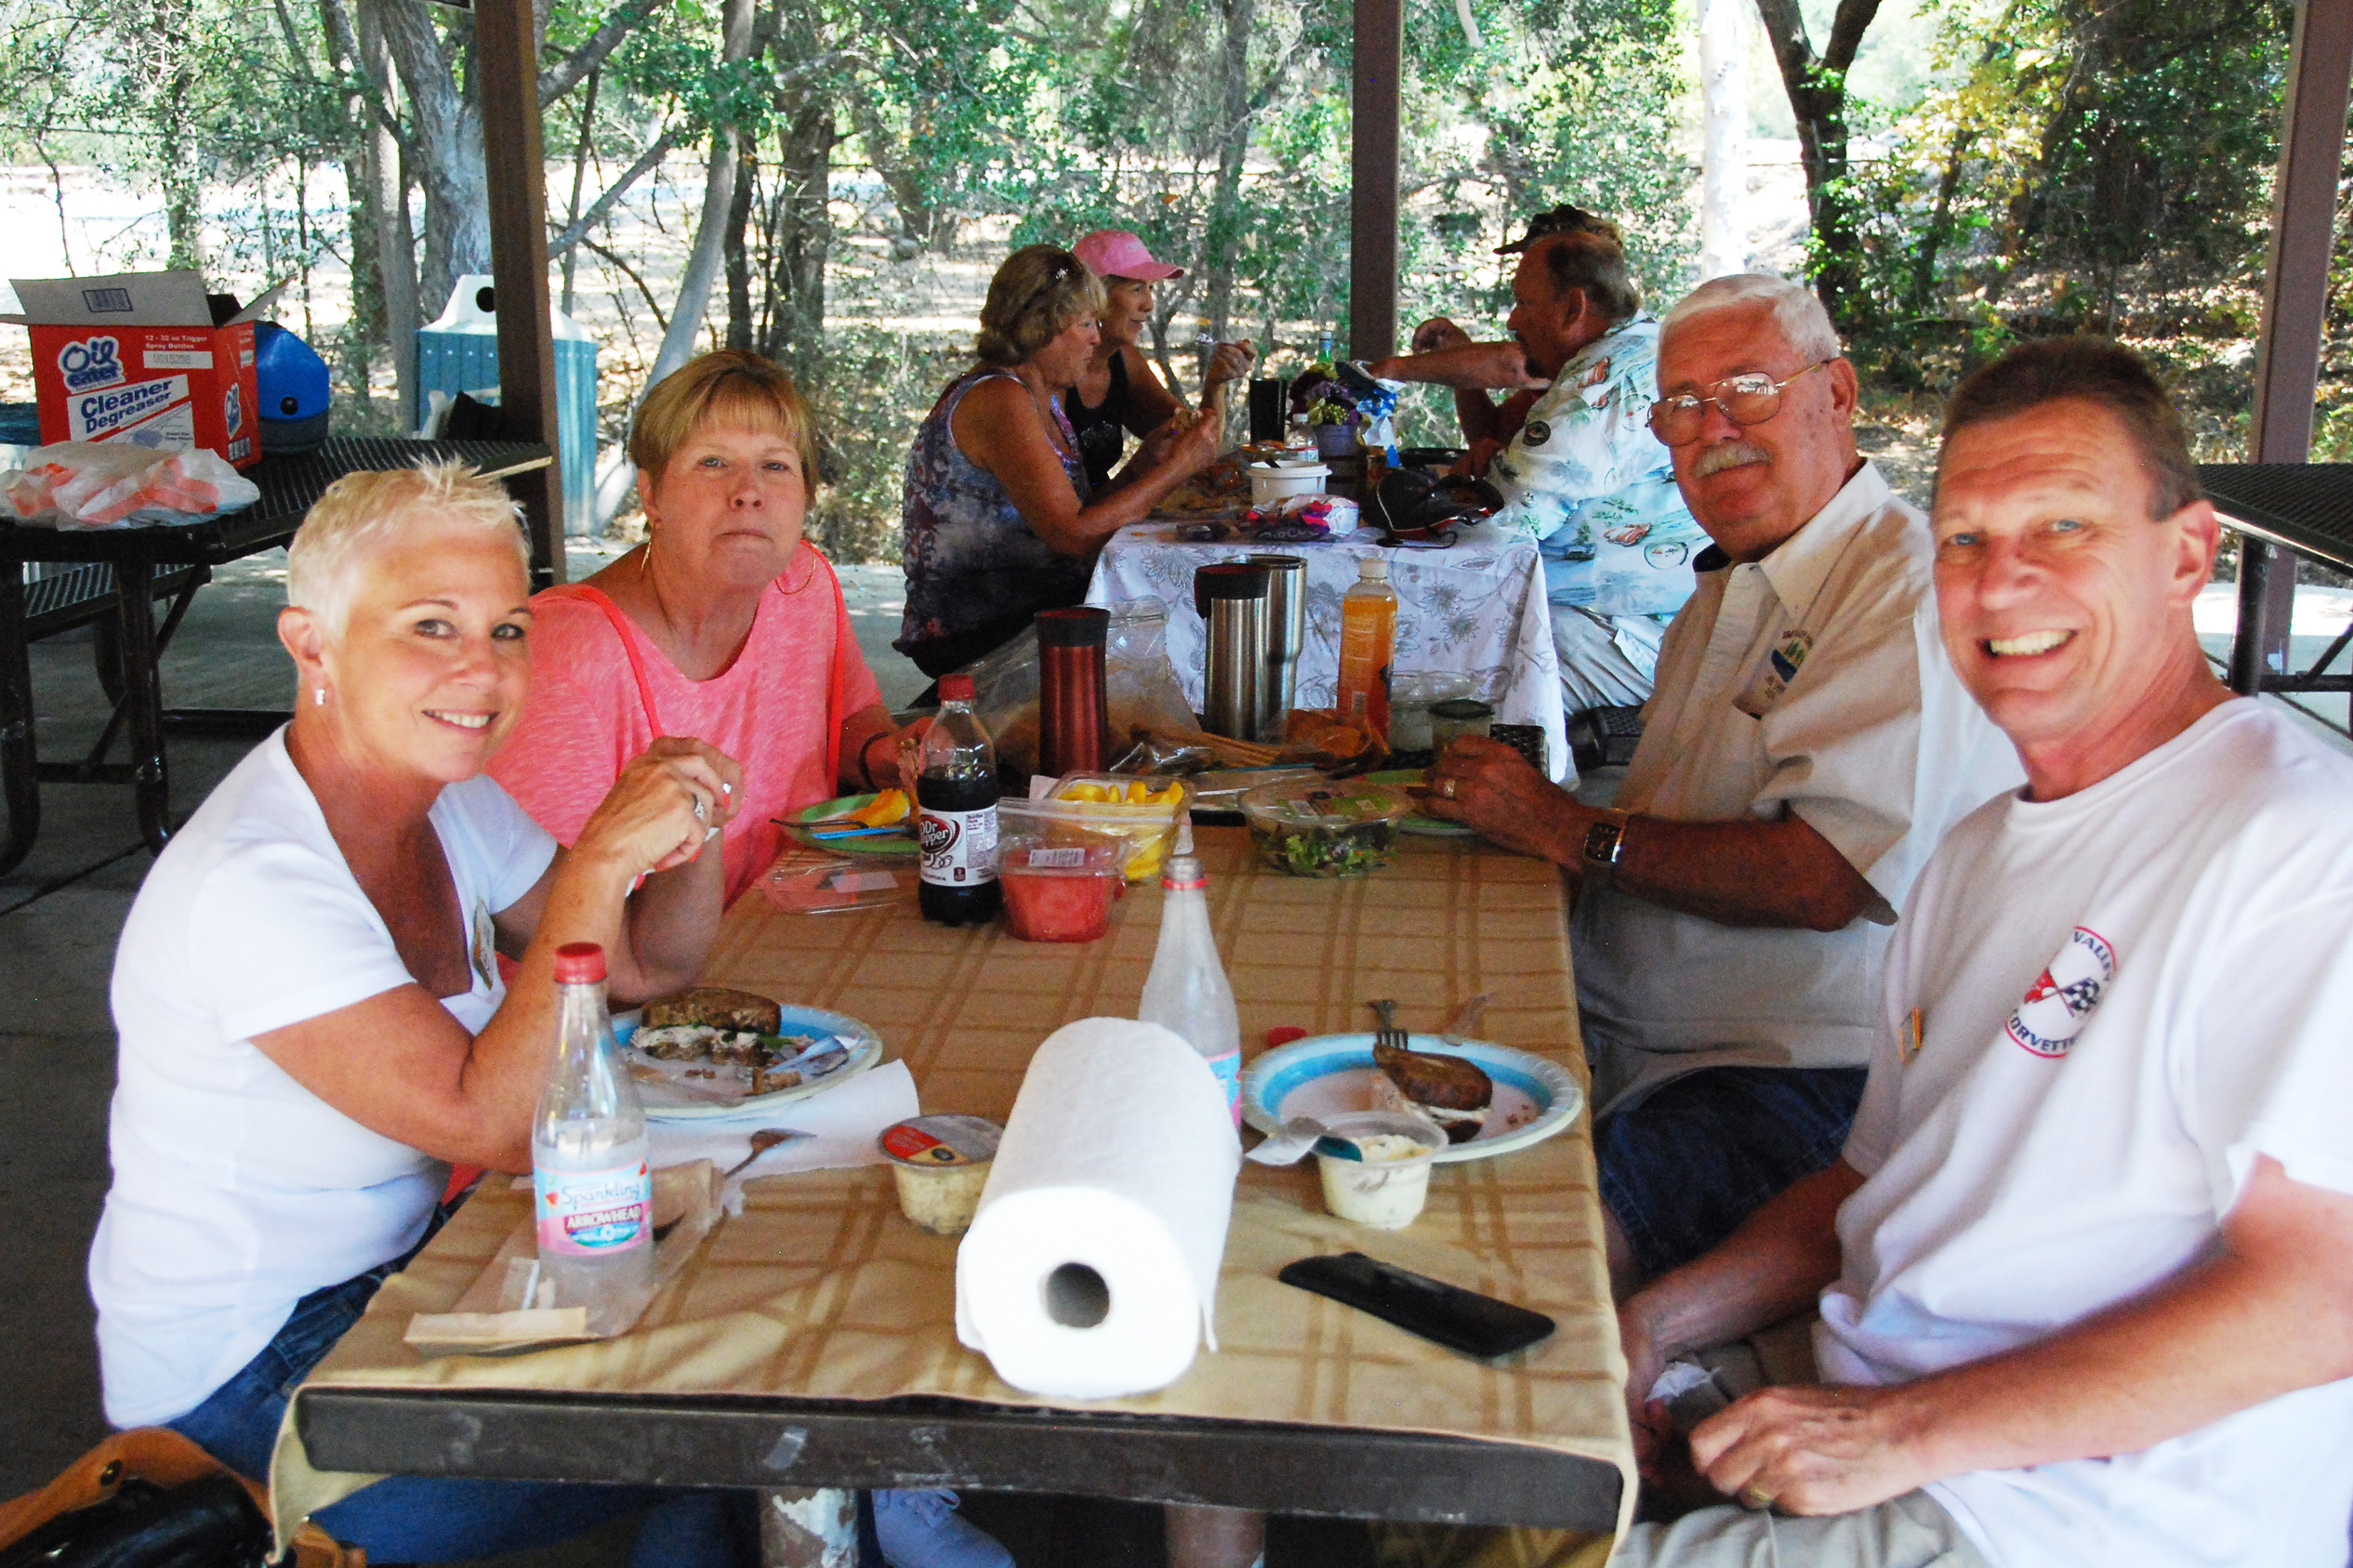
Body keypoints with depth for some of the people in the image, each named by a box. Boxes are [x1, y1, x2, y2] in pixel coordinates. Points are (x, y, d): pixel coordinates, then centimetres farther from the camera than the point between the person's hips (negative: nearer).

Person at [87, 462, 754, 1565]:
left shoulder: (445, 794, -1)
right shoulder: (251, 884, -27)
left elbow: (645, 966, 7)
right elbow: (494, 1127, -31)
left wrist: (690, 835, -14)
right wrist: (600, 857, -32)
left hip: (398, 1268, 8)